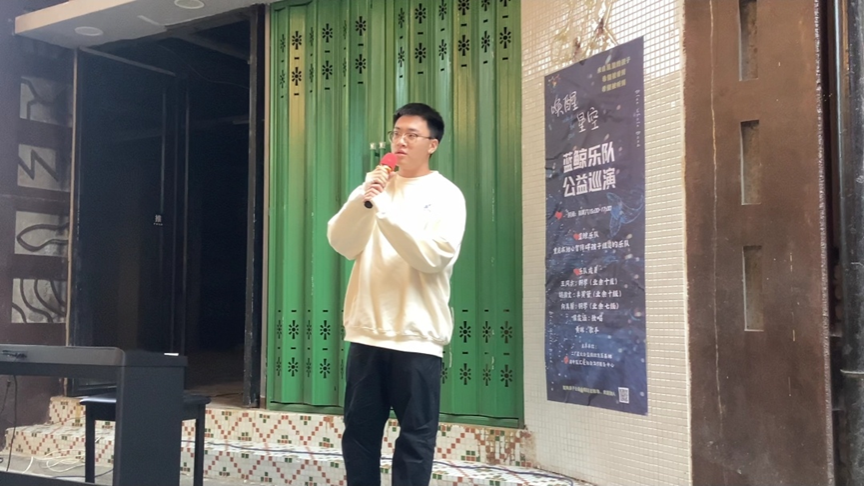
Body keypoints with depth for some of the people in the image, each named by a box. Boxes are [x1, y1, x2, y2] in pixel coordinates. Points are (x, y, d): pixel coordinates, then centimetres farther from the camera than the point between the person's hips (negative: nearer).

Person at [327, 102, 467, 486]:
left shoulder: (446, 195, -1)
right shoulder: (374, 186, 12)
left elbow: (434, 256, -16)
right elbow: (340, 243, 1)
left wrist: (384, 208, -19)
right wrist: (363, 200, -15)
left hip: (417, 335, -4)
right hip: (366, 331, 4)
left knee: (415, 437, 3)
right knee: (359, 431, 11)